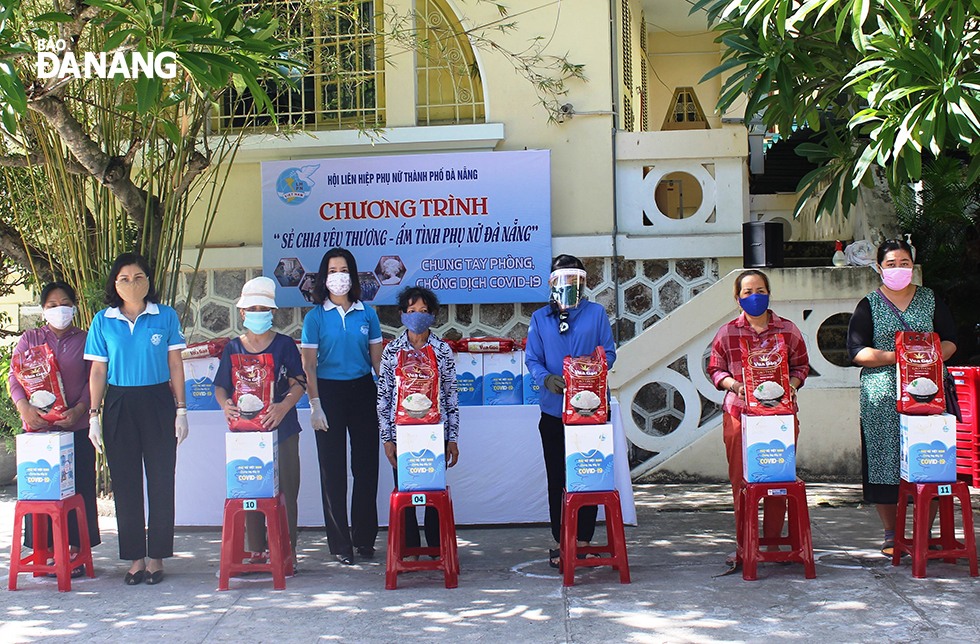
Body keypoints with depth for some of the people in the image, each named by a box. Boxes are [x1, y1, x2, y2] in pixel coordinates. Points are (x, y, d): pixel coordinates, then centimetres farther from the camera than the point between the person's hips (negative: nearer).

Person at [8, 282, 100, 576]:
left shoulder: (85, 340, 8)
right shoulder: (29, 339, 12)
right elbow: (14, 377, 5)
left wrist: (79, 410, -14)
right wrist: (24, 408, -13)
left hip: (77, 427, -1)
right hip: (38, 427, 1)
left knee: (78, 490, -1)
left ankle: (75, 552, 7)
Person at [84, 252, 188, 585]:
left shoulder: (166, 316, 2)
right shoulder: (103, 321, 5)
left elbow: (175, 365, 4)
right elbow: (98, 371, 7)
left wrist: (180, 409, 0)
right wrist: (94, 414, 1)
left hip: (157, 402, -1)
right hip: (119, 405, 1)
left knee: (161, 482, 0)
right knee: (125, 483, 4)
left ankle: (157, 557, 10)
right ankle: (135, 558, 12)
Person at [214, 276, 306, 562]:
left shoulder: (284, 345, 4)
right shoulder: (234, 348, 10)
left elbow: (298, 384, -4)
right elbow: (221, 387, 9)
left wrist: (284, 406, -23)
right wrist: (225, 404, -14)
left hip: (282, 428, -2)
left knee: (285, 490, -3)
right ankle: (256, 551, 12)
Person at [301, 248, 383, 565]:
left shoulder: (366, 313, 6)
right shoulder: (316, 316, -1)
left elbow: (377, 358, 9)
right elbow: (308, 364, -3)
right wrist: (314, 404, -10)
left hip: (362, 390, 2)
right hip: (329, 392, -2)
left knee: (366, 465, 5)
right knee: (333, 469, 3)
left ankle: (365, 538, 18)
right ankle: (340, 544, 10)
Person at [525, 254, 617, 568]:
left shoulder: (596, 313, 7)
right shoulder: (540, 318, 10)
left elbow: (608, 353, 5)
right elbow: (532, 359, 6)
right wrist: (547, 379, -15)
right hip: (554, 410, 1)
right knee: (557, 479, 5)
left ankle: (583, 540, 9)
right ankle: (561, 542, 13)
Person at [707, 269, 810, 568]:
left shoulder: (788, 330, 7)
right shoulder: (727, 333, 6)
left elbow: (801, 365, 13)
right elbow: (715, 369, 10)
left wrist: (791, 384, -7)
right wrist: (735, 384, -9)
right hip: (739, 412, 0)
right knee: (741, 480, -1)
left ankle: (773, 543, 14)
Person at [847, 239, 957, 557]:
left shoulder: (930, 300, 15)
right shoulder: (869, 305, 7)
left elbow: (950, 339, 14)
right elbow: (856, 350, -1)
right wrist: (894, 356, -14)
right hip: (883, 398, -1)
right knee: (885, 462, -3)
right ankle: (890, 534, 9)